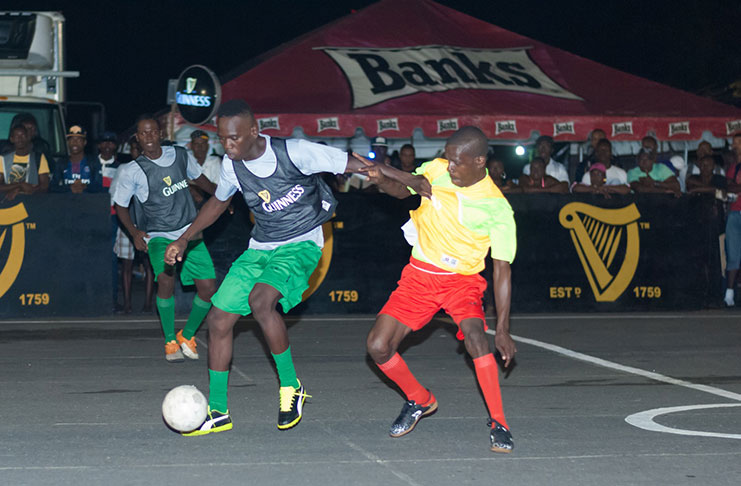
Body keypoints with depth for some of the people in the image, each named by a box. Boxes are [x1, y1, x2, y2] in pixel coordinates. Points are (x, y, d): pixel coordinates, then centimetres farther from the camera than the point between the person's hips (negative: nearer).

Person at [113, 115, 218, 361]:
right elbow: (120, 205, 3)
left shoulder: (180, 155, 1)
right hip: (158, 236, -4)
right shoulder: (132, 171, -8)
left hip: (190, 232, 4)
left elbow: (198, 177, 22)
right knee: (166, 278, -30)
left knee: (208, 286, -6)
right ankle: (170, 341, -11)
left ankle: (187, 336, 20)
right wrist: (134, 232, -10)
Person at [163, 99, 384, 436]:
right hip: (260, 248, 7)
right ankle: (217, 412, 11)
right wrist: (184, 239, 14)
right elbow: (219, 201, 20)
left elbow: (352, 165, -16)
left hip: (301, 245, -6)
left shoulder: (294, 152, -20)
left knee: (260, 300, -32)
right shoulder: (232, 165, -2)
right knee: (218, 319, -2)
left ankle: (291, 386, -13)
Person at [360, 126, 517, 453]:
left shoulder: (497, 207, -15)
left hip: (462, 279, -4)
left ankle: (498, 424, -22)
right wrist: (381, 179, -37)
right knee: (378, 346, -5)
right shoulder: (437, 170, -5)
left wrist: (502, 329, -16)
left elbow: (502, 270, -13)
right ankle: (418, 401, 23)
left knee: (475, 335, -32)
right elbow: (404, 189, -12)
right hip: (419, 275, 4)